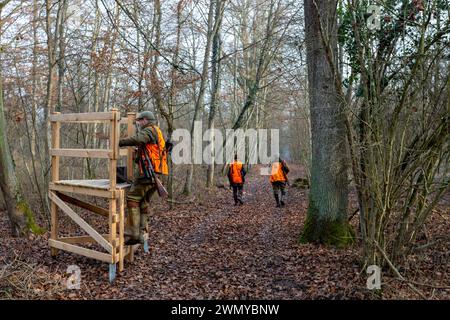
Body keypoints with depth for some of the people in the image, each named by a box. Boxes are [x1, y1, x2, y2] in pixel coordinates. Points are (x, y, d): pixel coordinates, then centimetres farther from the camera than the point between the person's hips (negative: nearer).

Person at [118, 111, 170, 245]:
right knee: (144, 202, 11)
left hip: (148, 171, -10)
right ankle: (140, 234, 11)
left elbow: (137, 139, -25)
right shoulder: (157, 133, 26)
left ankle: (132, 233, -12)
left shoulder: (149, 130, -4)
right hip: (156, 173, 10)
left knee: (133, 199, -9)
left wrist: (119, 142, -20)